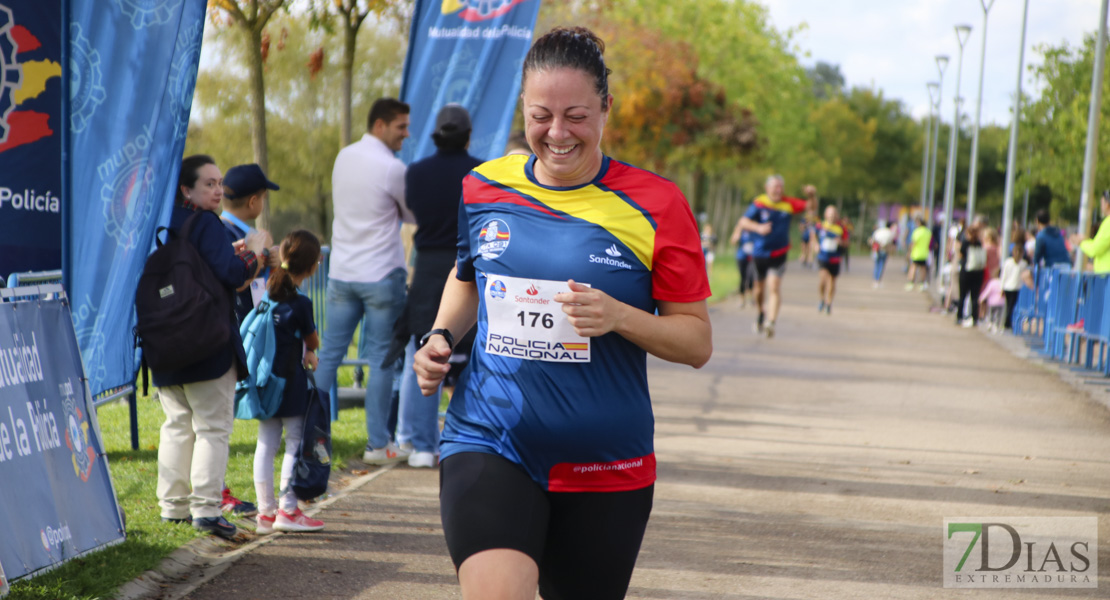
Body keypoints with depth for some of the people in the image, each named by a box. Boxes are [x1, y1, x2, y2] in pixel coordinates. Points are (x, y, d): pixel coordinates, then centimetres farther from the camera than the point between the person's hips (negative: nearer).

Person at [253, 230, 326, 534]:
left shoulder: (268, 291, 4)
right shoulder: (299, 304, -16)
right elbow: (313, 342, 1)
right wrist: (308, 351, 23)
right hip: (290, 382, -7)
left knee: (266, 445, 9)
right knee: (295, 443, 2)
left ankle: (266, 512, 12)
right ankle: (288, 510, 3)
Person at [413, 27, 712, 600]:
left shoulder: (652, 204, -5)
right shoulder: (482, 189, 5)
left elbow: (697, 342, -2)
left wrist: (617, 316, -19)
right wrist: (441, 336, 6)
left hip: (604, 467, 0)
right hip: (488, 443, 0)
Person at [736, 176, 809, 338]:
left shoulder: (789, 204, -2)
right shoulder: (759, 203, -10)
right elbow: (743, 222, -18)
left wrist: (813, 196, -24)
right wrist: (758, 228, -36)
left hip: (778, 254, 0)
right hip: (760, 253, 0)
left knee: (774, 288, -15)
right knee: (760, 288, 14)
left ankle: (770, 322, -21)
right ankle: (762, 315, 41)